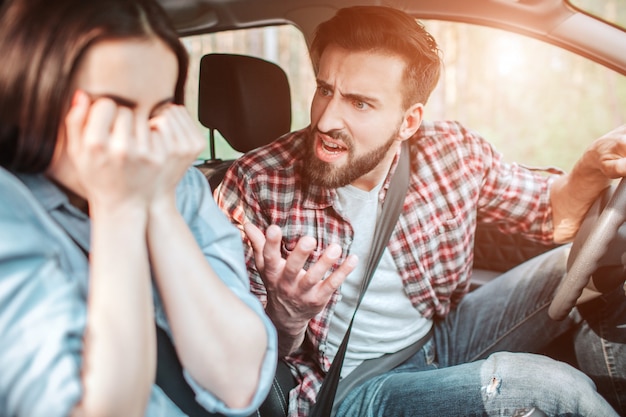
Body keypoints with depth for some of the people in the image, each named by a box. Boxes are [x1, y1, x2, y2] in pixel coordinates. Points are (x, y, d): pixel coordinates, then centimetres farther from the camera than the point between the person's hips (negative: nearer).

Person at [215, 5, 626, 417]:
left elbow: (552, 213, 8)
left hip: (445, 336, 5)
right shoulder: (255, 187, -19)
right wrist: (285, 315, -35)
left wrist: (593, 170, -15)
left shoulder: (456, 152, -10)